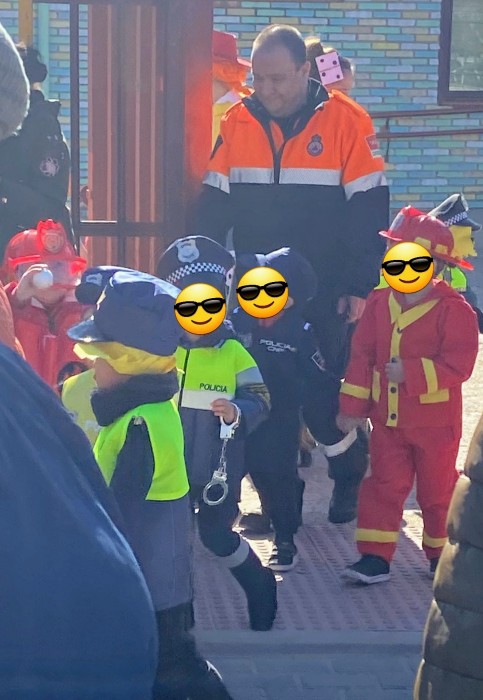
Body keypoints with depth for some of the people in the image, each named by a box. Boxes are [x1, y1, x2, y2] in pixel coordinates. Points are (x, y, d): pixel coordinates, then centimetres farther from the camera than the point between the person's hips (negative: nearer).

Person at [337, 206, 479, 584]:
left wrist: (411, 372, -31)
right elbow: (362, 356, 3)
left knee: (438, 490, 11)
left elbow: (458, 365, -23)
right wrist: (352, 405, 2)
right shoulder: (380, 302, -2)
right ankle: (375, 557, 10)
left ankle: (443, 555, 28)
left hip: (435, 422, -4)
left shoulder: (454, 309, -18)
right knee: (383, 486, 6)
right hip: (388, 418, 4)